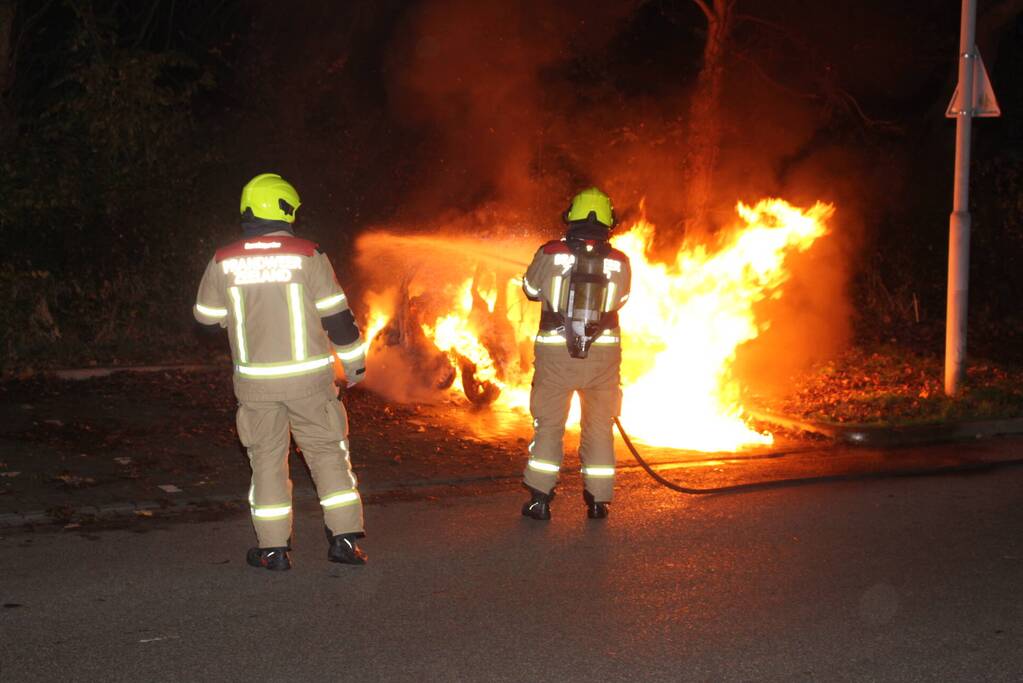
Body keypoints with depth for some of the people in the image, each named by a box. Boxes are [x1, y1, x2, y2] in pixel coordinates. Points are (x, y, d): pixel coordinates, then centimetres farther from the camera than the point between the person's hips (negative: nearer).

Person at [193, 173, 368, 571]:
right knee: (327, 452, 10)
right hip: (307, 377, -1)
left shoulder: (223, 262, -2)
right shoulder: (308, 256, -9)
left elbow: (206, 315, 9)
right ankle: (344, 538, 9)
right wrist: (355, 363, 6)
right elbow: (336, 315, -6)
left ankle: (274, 549, 11)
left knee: (267, 460, 11)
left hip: (255, 382, 2)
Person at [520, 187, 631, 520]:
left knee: (549, 424, 9)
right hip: (603, 353, 1)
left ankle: (540, 498, 7)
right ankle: (598, 499, 17)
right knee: (599, 426, 13)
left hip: (556, 351, -1)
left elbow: (531, 289, 7)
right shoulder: (619, 263, -4)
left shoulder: (551, 253, -8)